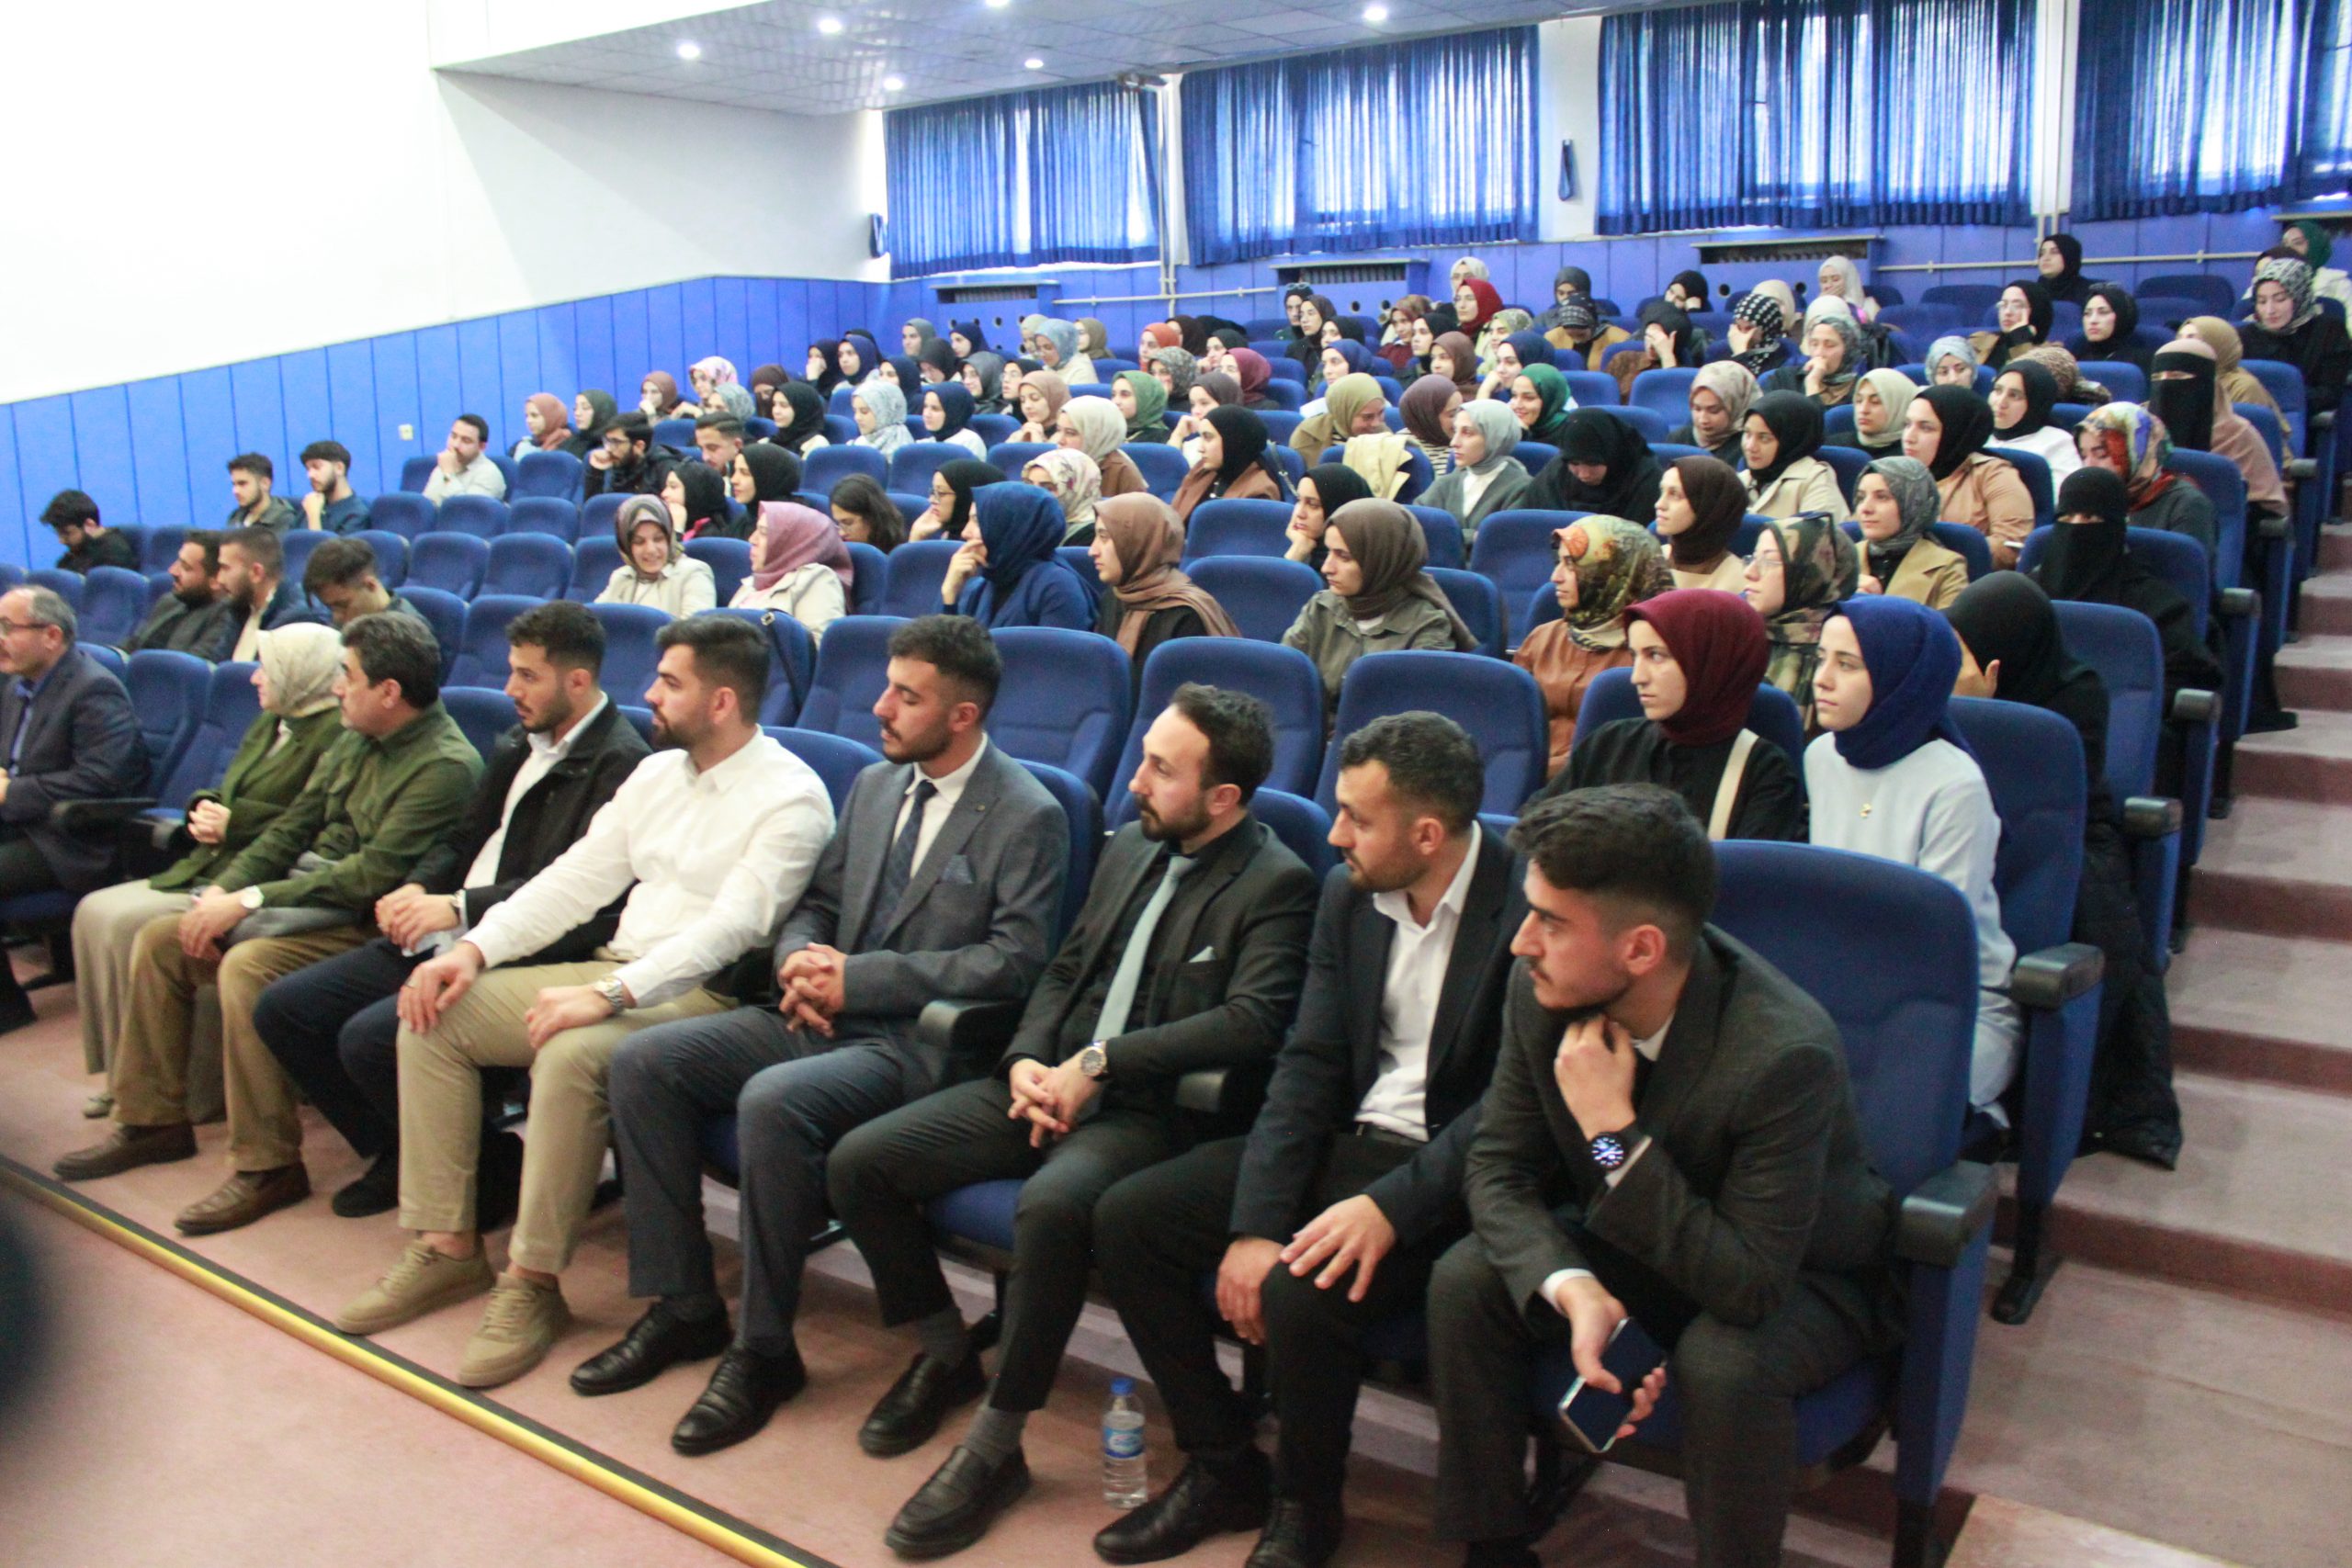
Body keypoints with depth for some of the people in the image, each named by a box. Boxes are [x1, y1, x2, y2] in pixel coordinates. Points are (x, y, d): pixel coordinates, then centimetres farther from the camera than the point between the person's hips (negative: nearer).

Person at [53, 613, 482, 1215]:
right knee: (158, 938, 2)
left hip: (362, 923, -10)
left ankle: (267, 1166, -20)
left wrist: (249, 901, -20)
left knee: (247, 964, -31)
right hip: (305, 891, 10)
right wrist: (222, 890, -1)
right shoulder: (355, 740, 12)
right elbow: (292, 826, 15)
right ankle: (153, 1120, 14)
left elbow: (373, 876, -24)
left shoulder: (446, 765, -19)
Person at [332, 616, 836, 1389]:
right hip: (614, 976, 9)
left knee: (571, 1055, -35)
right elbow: (577, 876, 13)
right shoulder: (657, 774, 14)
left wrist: (610, 994, -31)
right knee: (434, 1018, -3)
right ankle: (447, 1245, 3)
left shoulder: (790, 797, -12)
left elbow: (730, 927, -22)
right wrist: (477, 947, 0)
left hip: (700, 997, -9)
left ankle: (533, 1282, -19)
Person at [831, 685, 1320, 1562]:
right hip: (1053, 1083, 7)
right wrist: (1027, 1060, -2)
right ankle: (946, 1354, 17)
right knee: (858, 1162, -6)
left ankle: (995, 1446, -16)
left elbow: (1253, 1022, -20)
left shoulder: (1276, 885, -8)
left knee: (1052, 1204, -38)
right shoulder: (1130, 847, 15)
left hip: (1152, 1111, -7)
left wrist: (1100, 1062, -20)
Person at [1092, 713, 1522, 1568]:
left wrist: (1389, 1206, -30)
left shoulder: (1528, 912, -17)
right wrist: (1254, 1224, -11)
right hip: (1345, 1140, 7)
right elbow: (1309, 1064, 0)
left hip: (1442, 1169, -7)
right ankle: (1223, 1468, 11)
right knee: (1126, 1218, -6)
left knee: (1300, 1293, -31)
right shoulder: (1347, 895, 3)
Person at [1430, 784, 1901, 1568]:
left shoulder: (1785, 1053, -36)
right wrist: (1574, 1290, -30)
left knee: (1724, 1363, -35)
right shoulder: (1544, 992, -19)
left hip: (1801, 1275, -5)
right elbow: (1497, 1168, -11)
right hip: (1639, 1240, 5)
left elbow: (1751, 1286, -33)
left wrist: (1614, 1133, -38)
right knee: (1463, 1282, -16)